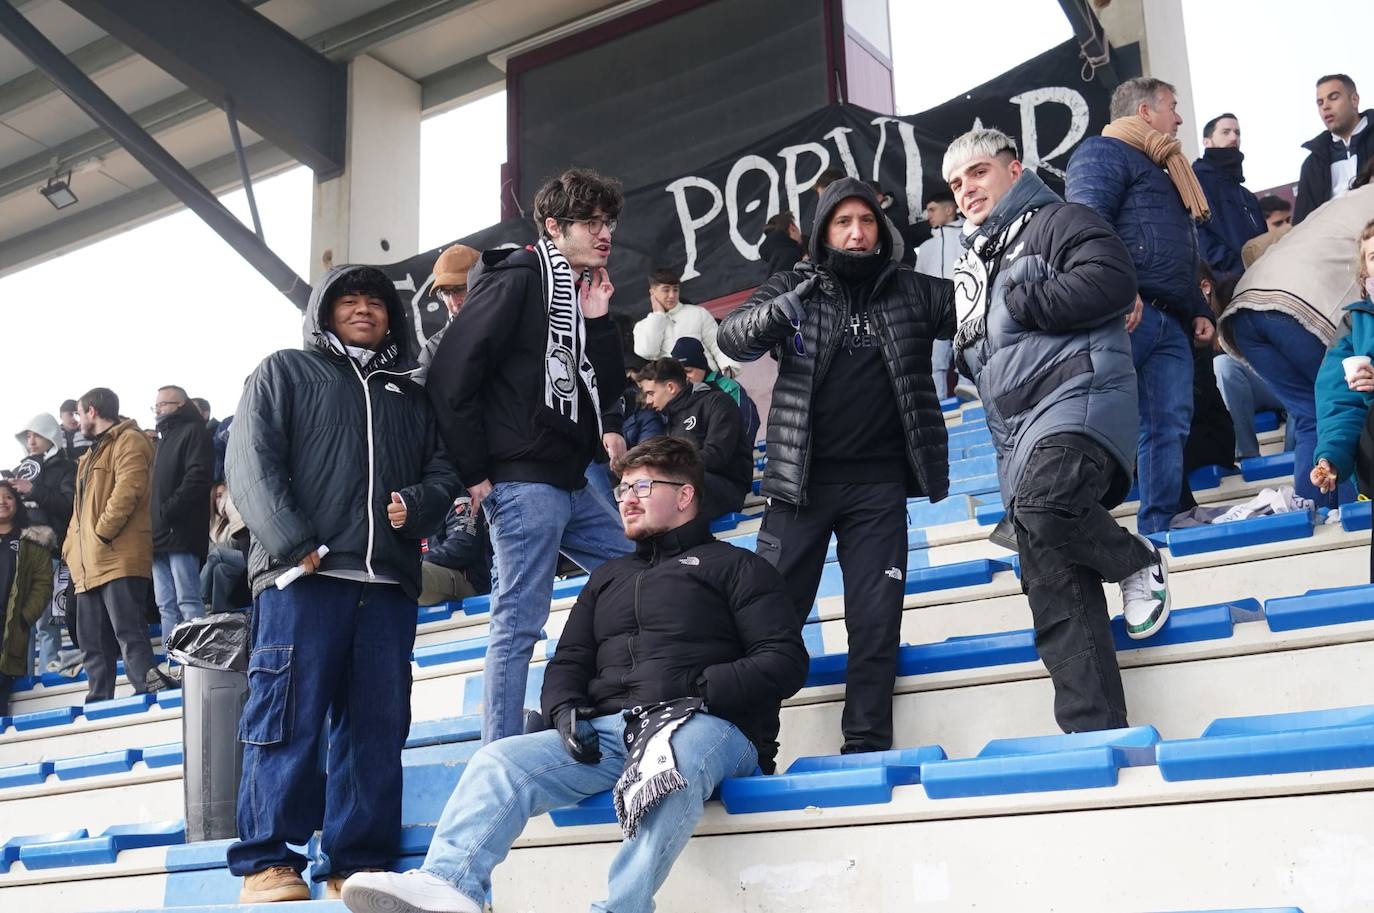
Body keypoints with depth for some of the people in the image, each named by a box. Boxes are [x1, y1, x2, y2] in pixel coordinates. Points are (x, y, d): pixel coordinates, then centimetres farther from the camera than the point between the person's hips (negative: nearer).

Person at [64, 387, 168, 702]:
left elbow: (127, 491, -17)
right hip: (88, 566, 10)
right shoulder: (92, 454, 29)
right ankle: (98, 703, 12)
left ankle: (149, 691, -19)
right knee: (93, 643, 9)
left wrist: (101, 533, -16)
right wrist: (72, 548, 17)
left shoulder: (129, 441, -2)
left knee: (128, 632, -16)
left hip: (120, 559, -10)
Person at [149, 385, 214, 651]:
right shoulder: (164, 438, 28)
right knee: (166, 606, 7)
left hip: (181, 532, -9)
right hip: (159, 536, 9)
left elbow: (197, 478, -15)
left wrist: (166, 511, -18)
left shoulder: (193, 432, 0)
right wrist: (152, 525, 14)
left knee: (188, 602, -12)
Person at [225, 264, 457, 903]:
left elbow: (442, 472, 20)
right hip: (302, 574, -4)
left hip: (388, 583, 4)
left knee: (377, 724, 0)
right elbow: (252, 463, 0)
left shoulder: (410, 396, 27)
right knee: (289, 716, -8)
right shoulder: (286, 372, 13)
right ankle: (267, 861, -3)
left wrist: (416, 504, -5)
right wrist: (294, 545, -13)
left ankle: (357, 863, 4)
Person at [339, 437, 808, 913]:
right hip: (607, 730, 5)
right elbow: (569, 661, 23)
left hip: (706, 726, -5)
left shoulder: (735, 566, 12)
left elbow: (786, 659, 1)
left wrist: (698, 690, -14)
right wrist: (565, 709, -1)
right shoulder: (608, 576, 30)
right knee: (496, 763, -19)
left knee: (676, 761, -41)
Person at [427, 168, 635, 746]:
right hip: (523, 482, -9)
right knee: (518, 623, -7)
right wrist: (474, 473, -13)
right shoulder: (517, 281, -8)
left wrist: (597, 320, 4)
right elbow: (451, 378, -14)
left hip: (572, 483, 9)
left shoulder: (584, 293, 17)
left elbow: (603, 390, 16)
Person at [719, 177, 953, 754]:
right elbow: (732, 337, -7)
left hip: (879, 484, 2)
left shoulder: (912, 292, 9)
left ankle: (867, 749, 5)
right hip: (802, 480, -1)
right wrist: (774, 315, -30)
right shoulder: (795, 288, 5)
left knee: (876, 621, 0)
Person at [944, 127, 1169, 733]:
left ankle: (1138, 560, -7)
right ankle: (1095, 734, -2)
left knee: (1043, 503, -37)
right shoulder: (972, 265, 28)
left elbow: (1111, 282, -15)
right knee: (1056, 594, -2)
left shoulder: (1059, 221, 4)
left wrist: (1017, 303, -11)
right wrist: (965, 350, 15)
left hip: (1077, 395, -8)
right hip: (1016, 428, 8)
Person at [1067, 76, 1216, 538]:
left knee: (1170, 426, 0)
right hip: (1125, 313, -9)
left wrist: (1198, 310, 22)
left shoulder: (1164, 171, 33)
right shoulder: (1104, 152, 3)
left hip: (1172, 323, 9)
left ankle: (1157, 529, 1)